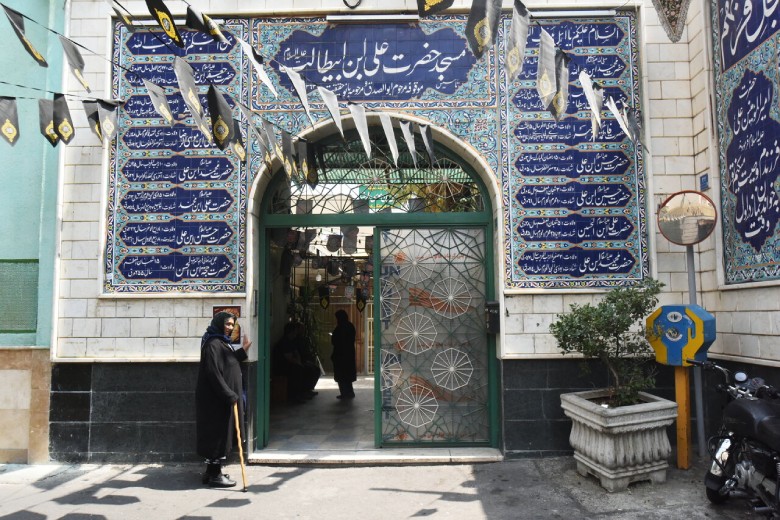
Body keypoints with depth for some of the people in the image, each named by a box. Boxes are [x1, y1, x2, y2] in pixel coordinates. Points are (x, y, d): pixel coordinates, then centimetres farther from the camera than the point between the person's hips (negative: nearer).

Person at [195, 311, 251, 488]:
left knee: (220, 435, 16)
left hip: (222, 398, 10)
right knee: (218, 435, -2)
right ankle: (214, 475, 6)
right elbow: (213, 373, -23)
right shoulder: (213, 344, -18)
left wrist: (243, 350, 11)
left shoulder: (222, 342, 14)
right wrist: (229, 395, -22)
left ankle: (211, 471, 25)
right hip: (216, 399, -10)